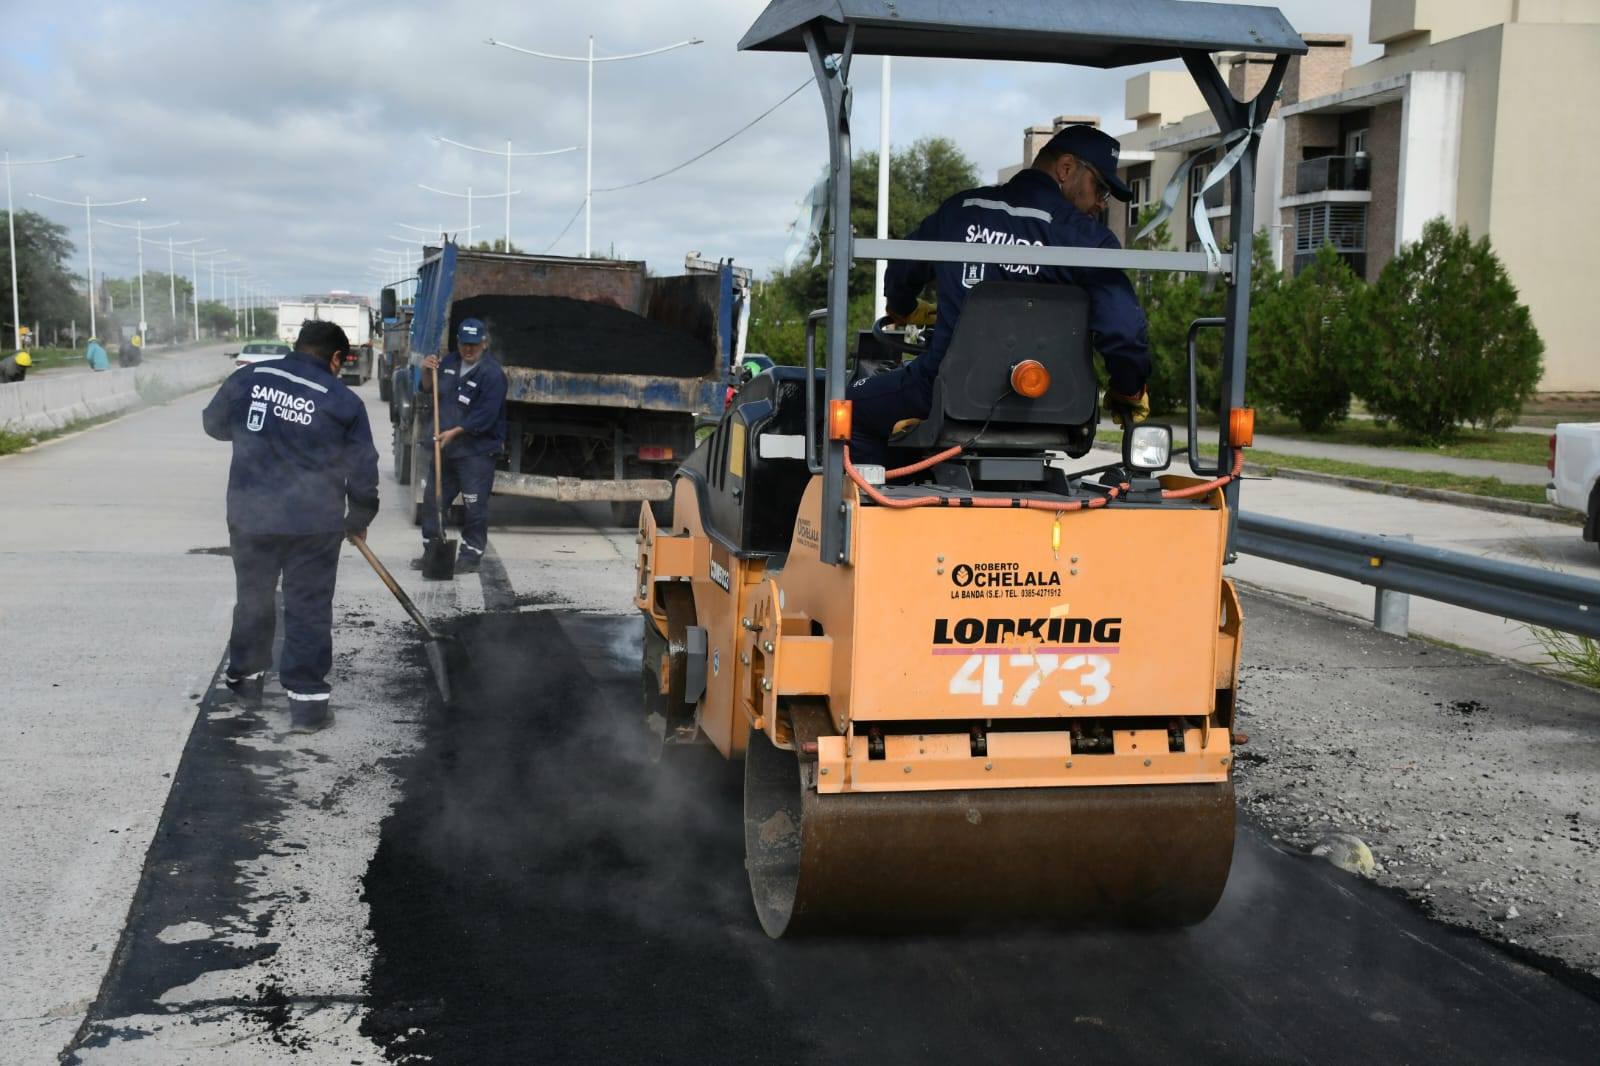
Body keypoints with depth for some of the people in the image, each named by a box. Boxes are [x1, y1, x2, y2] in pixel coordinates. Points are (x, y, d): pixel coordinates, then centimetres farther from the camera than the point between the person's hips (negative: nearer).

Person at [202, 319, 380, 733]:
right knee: (309, 609, 5)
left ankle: (245, 677, 36)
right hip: (314, 524, -2)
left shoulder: (248, 377, 1)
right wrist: (358, 520, 16)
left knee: (253, 598, 21)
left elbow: (214, 423, 17)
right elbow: (362, 471, 1)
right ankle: (306, 700, 5)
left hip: (250, 516, 3)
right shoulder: (344, 400, -4)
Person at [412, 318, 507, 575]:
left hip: (477, 451, -7)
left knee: (474, 505, -3)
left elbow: (486, 415, -21)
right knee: (432, 498, 12)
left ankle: (471, 554, 8)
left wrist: (455, 432, -22)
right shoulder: (450, 362, 10)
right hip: (446, 447, 8)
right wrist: (427, 372, 0)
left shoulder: (492, 374, -15)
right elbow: (429, 389, 21)